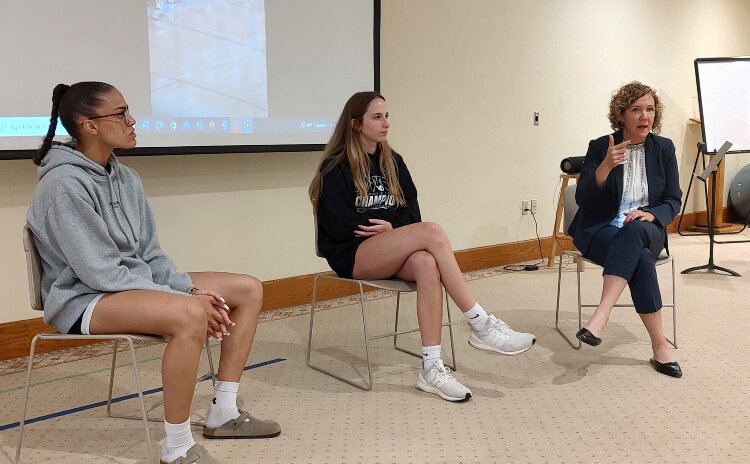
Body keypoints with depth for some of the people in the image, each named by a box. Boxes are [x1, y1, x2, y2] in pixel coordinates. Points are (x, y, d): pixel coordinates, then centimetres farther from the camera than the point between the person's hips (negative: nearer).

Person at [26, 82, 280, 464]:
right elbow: (101, 273, -23)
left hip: (139, 284, 9)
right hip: (85, 299, -9)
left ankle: (223, 413, 7)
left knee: (249, 289, 2)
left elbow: (150, 254, 9)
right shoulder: (64, 184, -19)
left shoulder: (126, 178, 6)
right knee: (190, 315, -37)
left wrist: (191, 290, -9)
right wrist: (189, 299, -23)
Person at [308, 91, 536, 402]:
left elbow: (412, 212, 11)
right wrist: (390, 228, -9)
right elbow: (340, 225, -13)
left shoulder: (392, 162, 15)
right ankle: (482, 326, -27)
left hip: (392, 254, 5)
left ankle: (431, 367, -35)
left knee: (427, 265, -33)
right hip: (353, 255, -5)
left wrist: (391, 228, -10)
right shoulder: (336, 167, -3)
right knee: (432, 232, -30)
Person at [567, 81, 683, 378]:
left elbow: (673, 201, 6)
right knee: (639, 257, -34)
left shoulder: (664, 148, 4)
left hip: (645, 231, 2)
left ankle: (602, 313, -45)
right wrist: (606, 167, -27)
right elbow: (582, 199, -11)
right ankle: (660, 346, -32)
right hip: (599, 231, -2)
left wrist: (651, 214, -17)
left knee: (634, 232, -37)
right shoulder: (600, 147, -3)